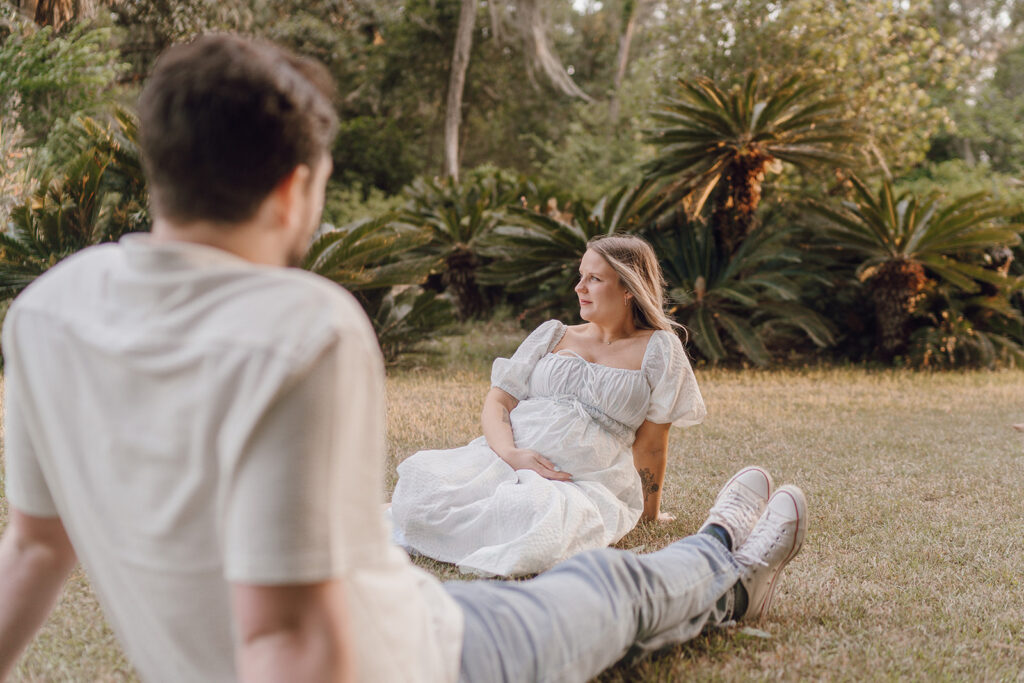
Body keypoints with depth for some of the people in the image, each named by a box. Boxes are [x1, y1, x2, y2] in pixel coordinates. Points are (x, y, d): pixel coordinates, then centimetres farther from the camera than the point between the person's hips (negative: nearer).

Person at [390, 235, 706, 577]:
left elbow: (651, 440, 10)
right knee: (421, 480, -29)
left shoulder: (658, 350, 9)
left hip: (585, 482, -1)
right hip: (505, 458, 2)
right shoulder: (553, 336, 19)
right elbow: (496, 402, 12)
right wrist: (511, 453, -9)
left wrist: (649, 510, 12)